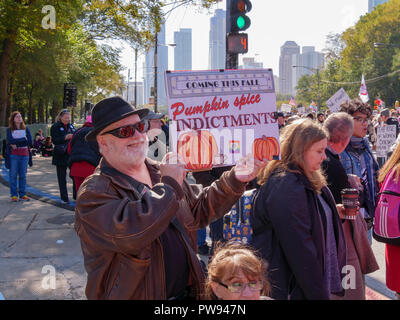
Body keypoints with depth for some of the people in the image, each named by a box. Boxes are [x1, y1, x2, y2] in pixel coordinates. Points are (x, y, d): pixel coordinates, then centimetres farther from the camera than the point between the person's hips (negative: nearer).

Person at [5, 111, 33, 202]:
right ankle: (14, 195, 4)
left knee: (23, 175, 4)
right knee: (13, 175, -1)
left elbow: (30, 142, -3)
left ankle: (22, 194, 9)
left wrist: (16, 144, -8)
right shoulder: (9, 129, 4)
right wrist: (24, 139, -11)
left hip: (24, 154, 2)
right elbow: (10, 141, -13)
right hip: (13, 155, -2)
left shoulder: (26, 129, 10)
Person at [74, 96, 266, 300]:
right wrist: (169, 186, -21)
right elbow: (127, 233, -32)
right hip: (132, 295, -6)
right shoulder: (94, 191, -15)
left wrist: (234, 180, 1)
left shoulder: (160, 173, 5)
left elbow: (199, 209, 14)